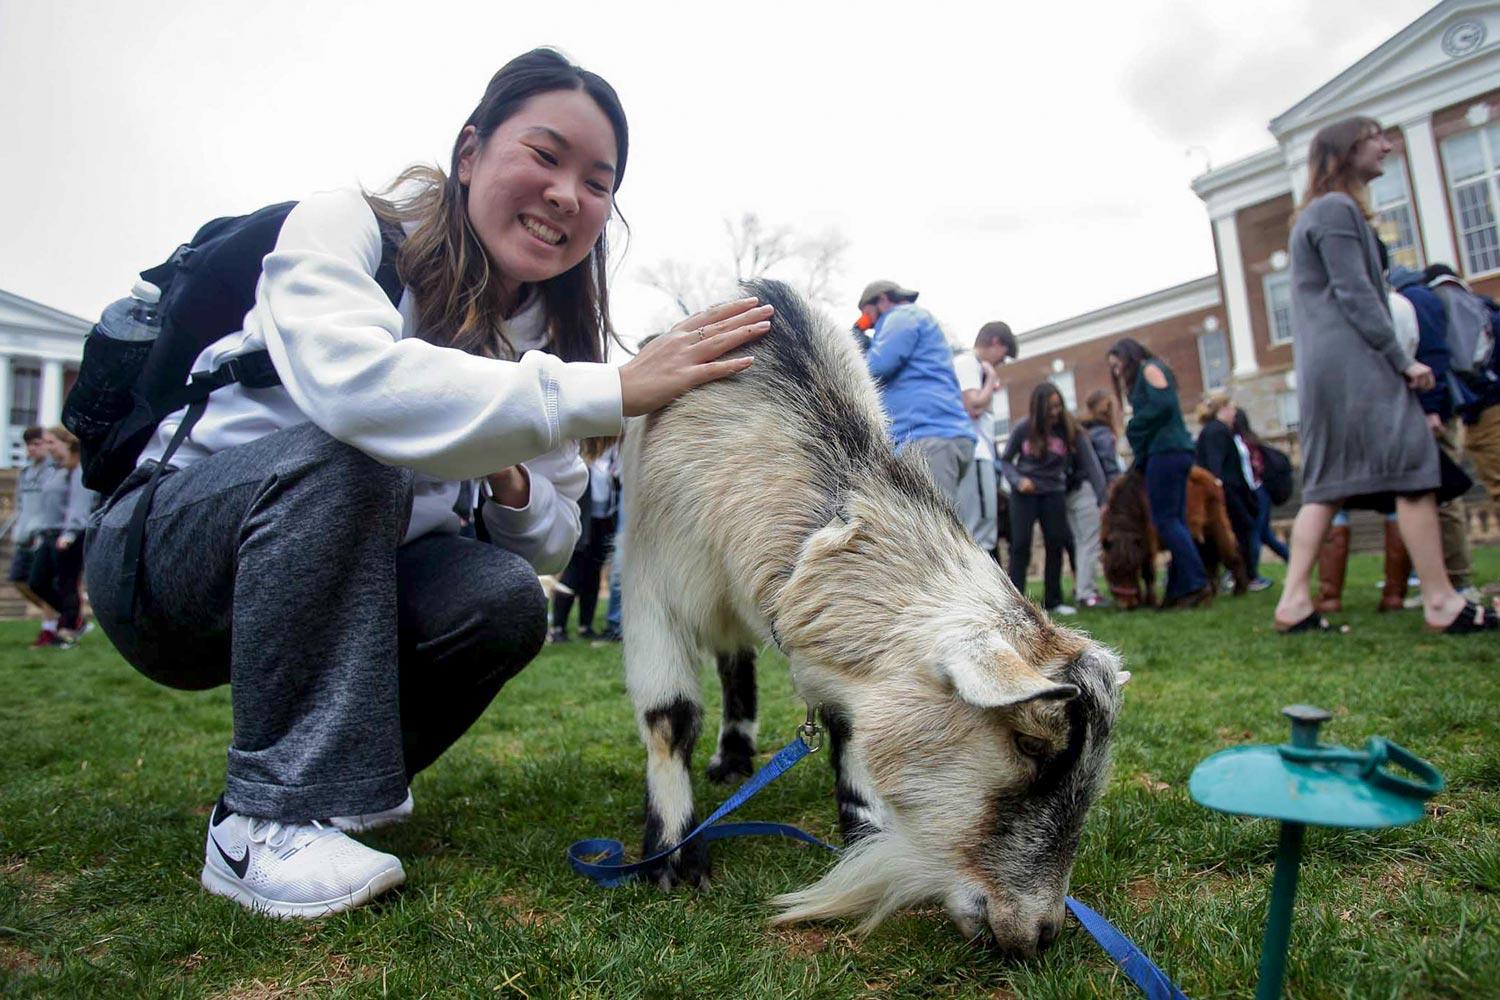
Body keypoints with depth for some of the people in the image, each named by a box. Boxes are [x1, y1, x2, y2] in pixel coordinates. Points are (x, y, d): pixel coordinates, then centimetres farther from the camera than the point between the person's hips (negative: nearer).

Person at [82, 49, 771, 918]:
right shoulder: (345, 226, -17)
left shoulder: (544, 335, -1)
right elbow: (352, 382, -42)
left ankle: (343, 775, 5)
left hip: (333, 574, 5)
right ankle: (273, 815, -23)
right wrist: (613, 390, -42)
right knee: (344, 454, -33)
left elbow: (552, 544, -2)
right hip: (162, 549, -4)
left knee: (508, 599, -23)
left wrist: (513, 486, -24)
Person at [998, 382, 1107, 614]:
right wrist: (1018, 480, -19)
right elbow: (1005, 460, 0)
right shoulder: (1023, 427, -11)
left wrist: (1102, 499, -24)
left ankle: (1053, 600, 14)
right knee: (1021, 543, -6)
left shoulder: (1071, 430, -10)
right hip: (1024, 492, -2)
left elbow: (1091, 464, -14)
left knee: (1056, 543, 2)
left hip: (1053, 491, 2)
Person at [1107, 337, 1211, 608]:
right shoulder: (1145, 376, 27)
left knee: (1165, 520, -10)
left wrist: (1133, 431, -5)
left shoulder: (1149, 368, 0)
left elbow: (1162, 405, -16)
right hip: (1175, 451, 10)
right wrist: (1140, 459, 12)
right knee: (1175, 520, 4)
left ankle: (1197, 583, -12)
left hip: (1166, 451, -10)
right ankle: (1180, 588, 3)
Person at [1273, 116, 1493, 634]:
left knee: (1329, 482, 5)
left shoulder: (1317, 213, 26)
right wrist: (1403, 359, -14)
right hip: (1353, 363, -10)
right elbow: (1355, 294, -14)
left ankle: (1294, 602, -1)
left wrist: (1394, 358, 23)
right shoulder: (1337, 208, -5)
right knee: (1412, 468, -6)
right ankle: (1440, 602, -2)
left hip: (1324, 369, 10)